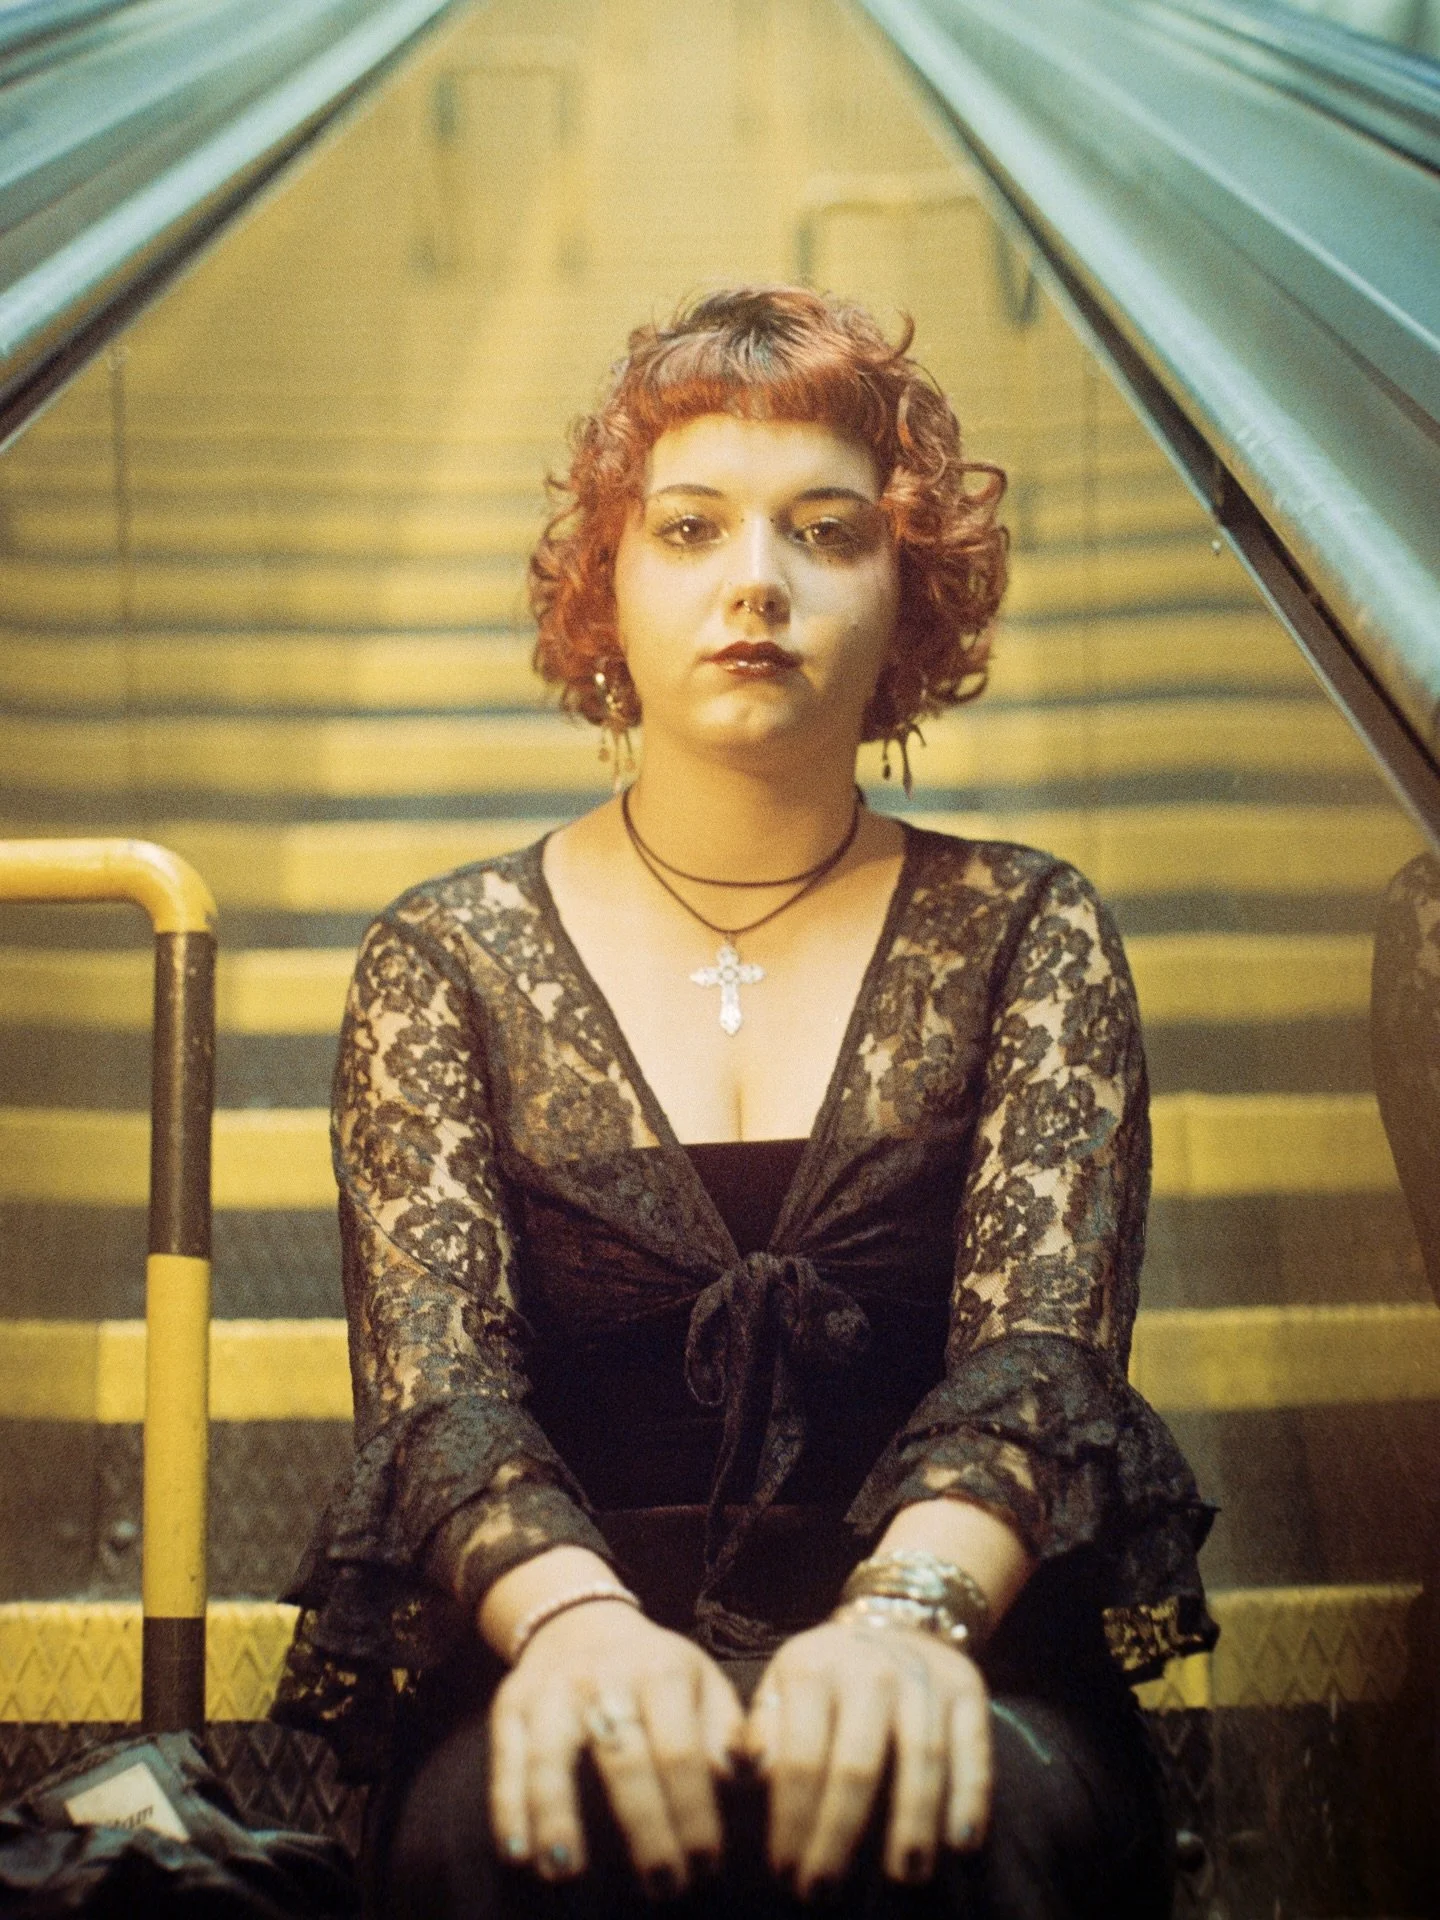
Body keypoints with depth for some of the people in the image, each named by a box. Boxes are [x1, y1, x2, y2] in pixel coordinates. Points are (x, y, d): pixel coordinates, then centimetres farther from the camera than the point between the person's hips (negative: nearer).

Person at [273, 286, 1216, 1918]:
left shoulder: (1021, 939, 10)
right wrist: (573, 1616, -27)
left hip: (953, 1650, 1)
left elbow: (1040, 1346, -5)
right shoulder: (449, 959, 9)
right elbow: (434, 1376, -4)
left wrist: (909, 1609, -27)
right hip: (559, 1663, 0)